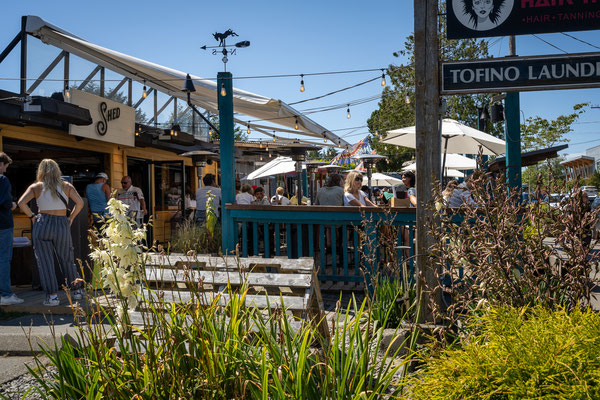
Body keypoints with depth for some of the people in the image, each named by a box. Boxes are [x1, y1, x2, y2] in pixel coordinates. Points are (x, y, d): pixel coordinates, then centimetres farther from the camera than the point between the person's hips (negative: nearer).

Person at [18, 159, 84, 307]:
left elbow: (21, 203, -9)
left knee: (45, 261, 5)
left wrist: (32, 216, 2)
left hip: (42, 224, -1)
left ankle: (52, 295, 1)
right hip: (62, 225, 1)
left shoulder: (36, 187, 2)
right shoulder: (66, 186, 4)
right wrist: (71, 217, 4)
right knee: (67, 260, 14)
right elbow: (80, 202, -5)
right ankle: (76, 290, 23)